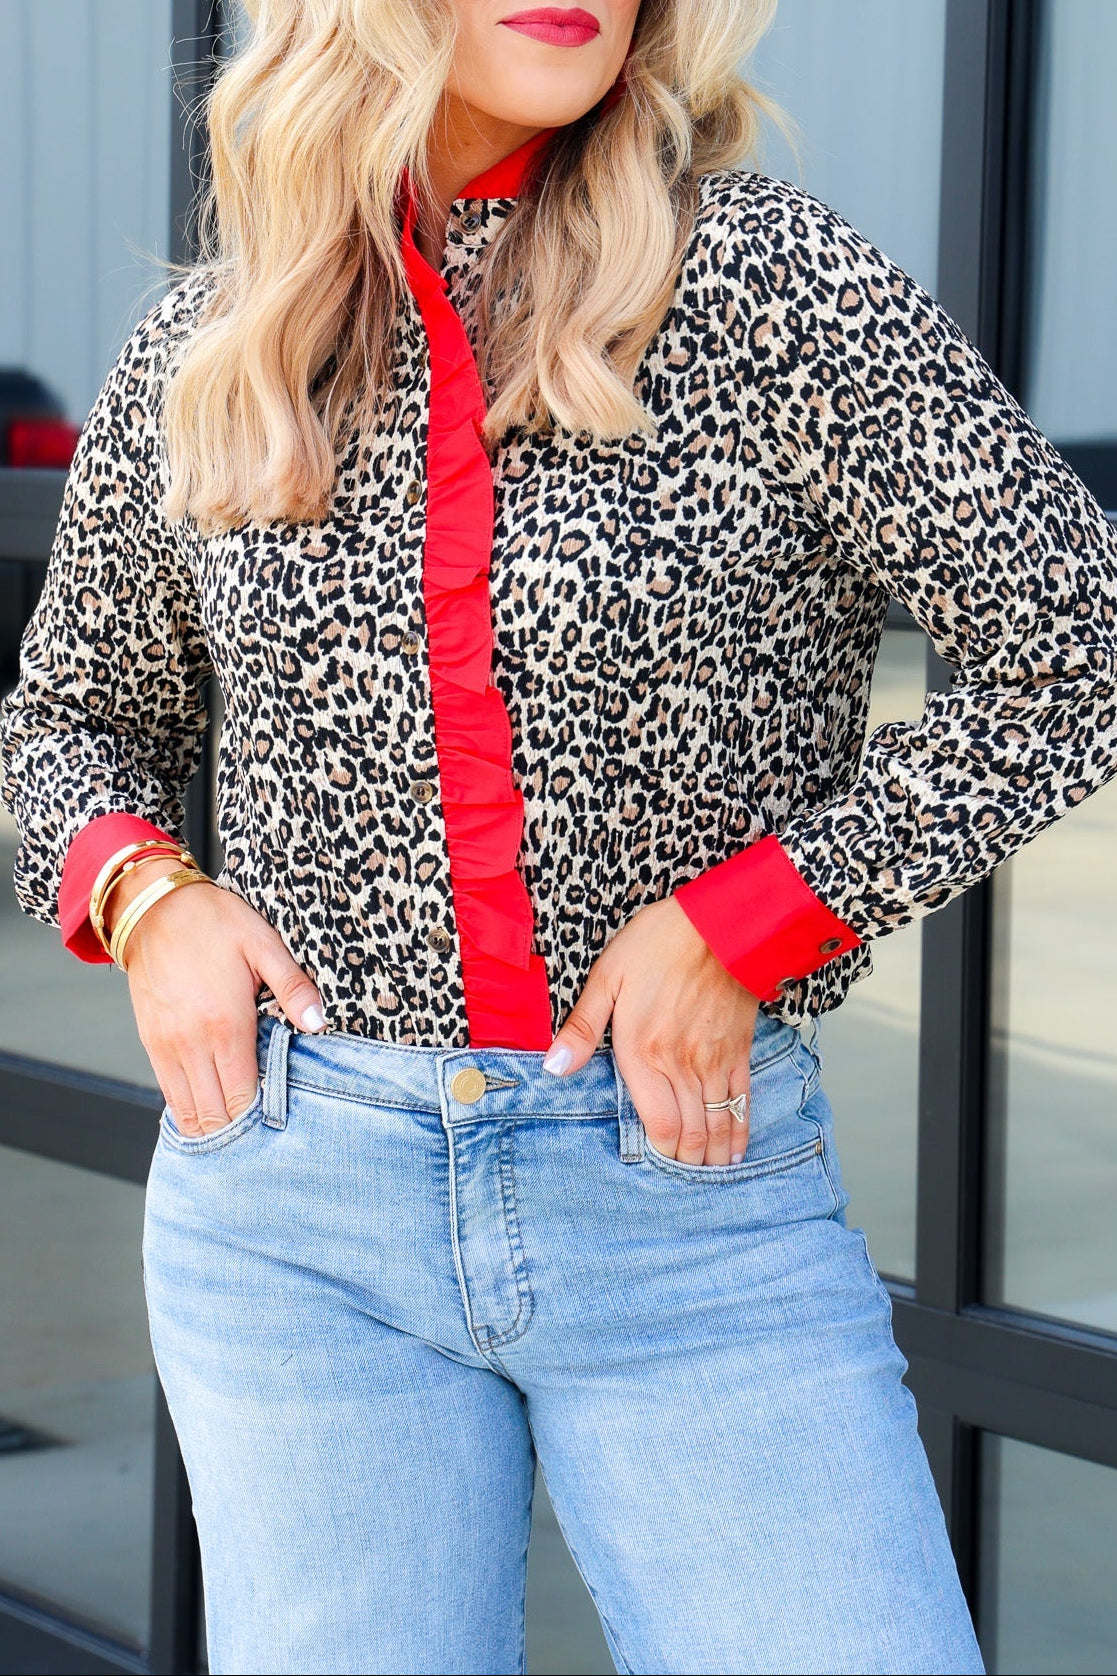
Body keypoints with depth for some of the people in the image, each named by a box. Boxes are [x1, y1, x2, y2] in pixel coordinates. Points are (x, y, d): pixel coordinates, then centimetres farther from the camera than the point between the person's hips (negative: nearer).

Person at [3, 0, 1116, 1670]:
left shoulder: (772, 286, -6)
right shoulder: (194, 359, 5)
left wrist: (742, 921, -10)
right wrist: (140, 891, -1)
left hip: (695, 1184, -2)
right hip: (301, 1192, 2)